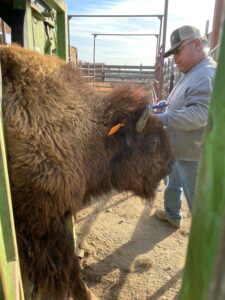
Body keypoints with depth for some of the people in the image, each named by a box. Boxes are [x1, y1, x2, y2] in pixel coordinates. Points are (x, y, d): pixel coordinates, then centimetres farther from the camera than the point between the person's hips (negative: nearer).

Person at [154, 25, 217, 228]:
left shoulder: (207, 75, -22)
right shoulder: (192, 73, 11)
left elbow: (198, 114, -33)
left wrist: (159, 119, -35)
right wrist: (166, 105, 6)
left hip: (192, 153, -10)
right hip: (179, 148, 11)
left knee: (197, 198, 5)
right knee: (173, 185, 27)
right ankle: (172, 215, 48)